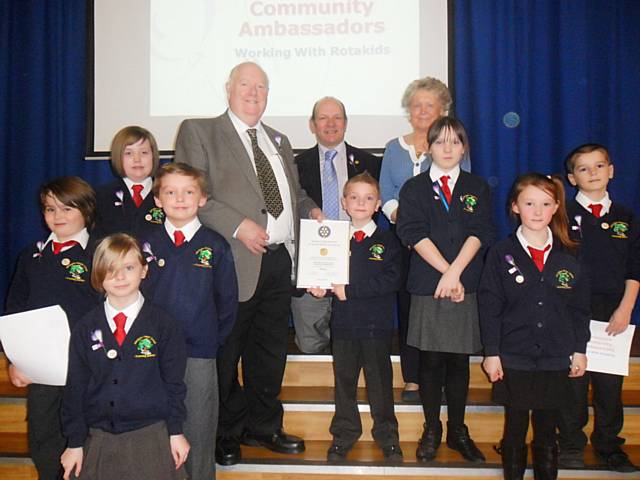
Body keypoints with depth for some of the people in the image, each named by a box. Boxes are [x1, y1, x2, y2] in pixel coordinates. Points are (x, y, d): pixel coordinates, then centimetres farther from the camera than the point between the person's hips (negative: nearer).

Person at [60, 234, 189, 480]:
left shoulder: (163, 325, -4)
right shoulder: (85, 328, 1)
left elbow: (174, 381, 0)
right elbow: (75, 386, 4)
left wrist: (175, 431, -1)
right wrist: (75, 442, 4)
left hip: (152, 439, -2)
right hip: (98, 439, 2)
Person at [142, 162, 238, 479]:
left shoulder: (215, 246, 0)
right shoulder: (149, 244, 4)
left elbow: (228, 299, 5)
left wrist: (214, 339, 3)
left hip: (199, 353, -1)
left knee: (198, 428, 8)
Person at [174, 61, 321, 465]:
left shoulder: (279, 141, 20)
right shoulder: (198, 132, -1)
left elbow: (294, 191, 27)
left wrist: (311, 209, 6)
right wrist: (237, 225, -20)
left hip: (279, 261, 6)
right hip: (235, 261, -6)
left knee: (271, 352, 15)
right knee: (227, 353, 6)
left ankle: (264, 426, 32)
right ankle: (228, 434, 23)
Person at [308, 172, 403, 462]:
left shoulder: (387, 241, -2)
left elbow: (391, 280, -14)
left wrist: (351, 290, -18)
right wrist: (319, 288, -16)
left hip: (376, 324, -2)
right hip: (343, 322, 2)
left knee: (380, 381, 7)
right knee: (344, 380, 11)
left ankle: (387, 436, 23)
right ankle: (344, 434, 26)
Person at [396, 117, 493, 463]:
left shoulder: (477, 188, 10)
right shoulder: (414, 188, 6)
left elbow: (479, 232, -2)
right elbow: (414, 233, -7)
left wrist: (455, 272, -16)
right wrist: (447, 272, -14)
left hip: (466, 288, 1)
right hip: (427, 287, -1)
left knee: (459, 360, 8)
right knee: (430, 360, 4)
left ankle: (458, 431, 22)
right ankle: (431, 431, 19)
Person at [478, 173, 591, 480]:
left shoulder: (568, 256, 3)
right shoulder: (502, 253, -5)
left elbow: (580, 308, 8)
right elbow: (489, 307, -5)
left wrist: (580, 350, 6)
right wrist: (491, 353, -7)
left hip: (556, 361, 2)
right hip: (513, 359, -2)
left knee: (547, 432, 12)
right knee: (515, 429, 10)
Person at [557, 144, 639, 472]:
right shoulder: (564, 216, 1)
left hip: (613, 312, 3)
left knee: (610, 381, 8)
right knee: (573, 378, 3)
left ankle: (608, 445, 24)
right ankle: (571, 445, 17)